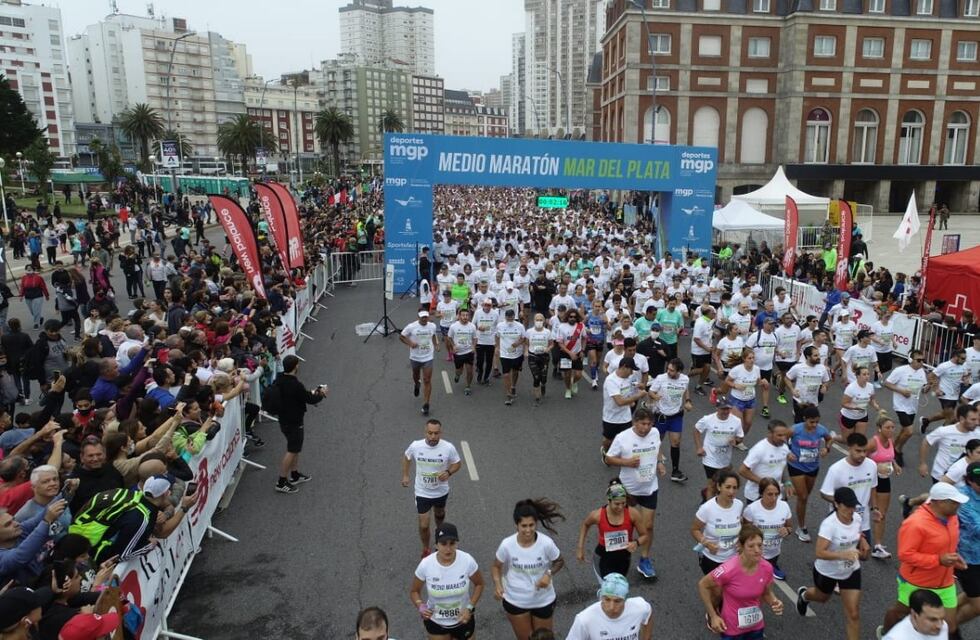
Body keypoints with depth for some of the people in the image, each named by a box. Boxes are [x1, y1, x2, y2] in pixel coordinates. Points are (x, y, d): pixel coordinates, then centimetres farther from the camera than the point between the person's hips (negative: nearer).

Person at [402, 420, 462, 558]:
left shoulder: (448, 447, -23)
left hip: (441, 491, 1)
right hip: (422, 493, -1)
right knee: (423, 525, 2)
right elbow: (406, 458, 2)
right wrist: (405, 475, -1)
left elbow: (457, 463, -7)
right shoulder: (415, 446, -21)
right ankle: (425, 550, 29)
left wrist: (448, 472, -25)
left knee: (439, 513, 30)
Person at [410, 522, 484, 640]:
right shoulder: (426, 565, -24)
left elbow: (479, 584, -4)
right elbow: (414, 591, -6)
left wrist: (470, 607, -14)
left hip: (462, 620, 0)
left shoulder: (467, 560, -24)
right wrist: (420, 606, -24)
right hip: (435, 622, 0)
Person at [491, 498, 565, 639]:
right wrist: (497, 584, -23)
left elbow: (559, 562, -4)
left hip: (543, 601, 0)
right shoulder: (507, 545, -22)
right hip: (515, 601, 0)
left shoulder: (546, 543, -24)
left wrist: (549, 574, -23)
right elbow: (496, 566, -5)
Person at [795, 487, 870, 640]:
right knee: (822, 597, 28)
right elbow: (820, 553, -36)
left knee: (853, 614, 0)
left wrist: (863, 542, -8)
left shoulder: (857, 518, -15)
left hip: (851, 571, 3)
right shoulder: (829, 524, -34)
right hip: (827, 571, -3)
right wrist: (843, 554, -48)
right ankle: (804, 595, 63)